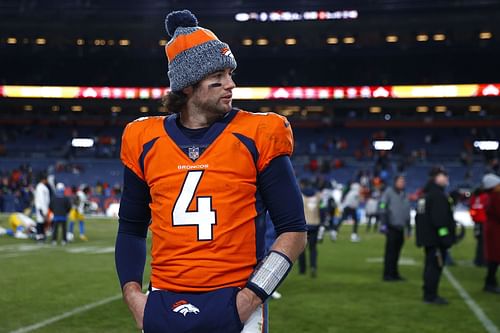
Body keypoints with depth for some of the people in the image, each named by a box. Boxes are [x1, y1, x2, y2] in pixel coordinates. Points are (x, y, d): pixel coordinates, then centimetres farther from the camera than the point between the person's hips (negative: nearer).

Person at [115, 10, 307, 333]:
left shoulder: (256, 137, -3)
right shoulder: (145, 141, 5)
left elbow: (294, 232, -2)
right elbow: (131, 229, 15)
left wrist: (251, 297, -11)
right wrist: (132, 294, 3)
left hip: (234, 306, -2)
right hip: (163, 306, 3)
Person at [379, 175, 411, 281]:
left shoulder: (404, 195, 16)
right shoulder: (389, 192, -5)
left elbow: (407, 212, 23)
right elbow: (382, 207, -9)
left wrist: (408, 225, 21)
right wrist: (384, 223, -14)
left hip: (400, 228, 6)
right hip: (392, 227, -6)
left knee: (396, 252, 10)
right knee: (390, 251, -5)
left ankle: (394, 273, 16)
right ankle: (387, 274, -1)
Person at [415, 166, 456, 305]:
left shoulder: (427, 194, 15)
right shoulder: (438, 195, -17)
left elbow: (419, 216, 20)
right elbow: (439, 218, -24)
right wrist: (444, 235, -21)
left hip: (428, 238, 10)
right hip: (436, 238, -10)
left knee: (430, 266, 16)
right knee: (435, 266, -5)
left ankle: (429, 294, 23)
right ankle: (431, 296, -1)